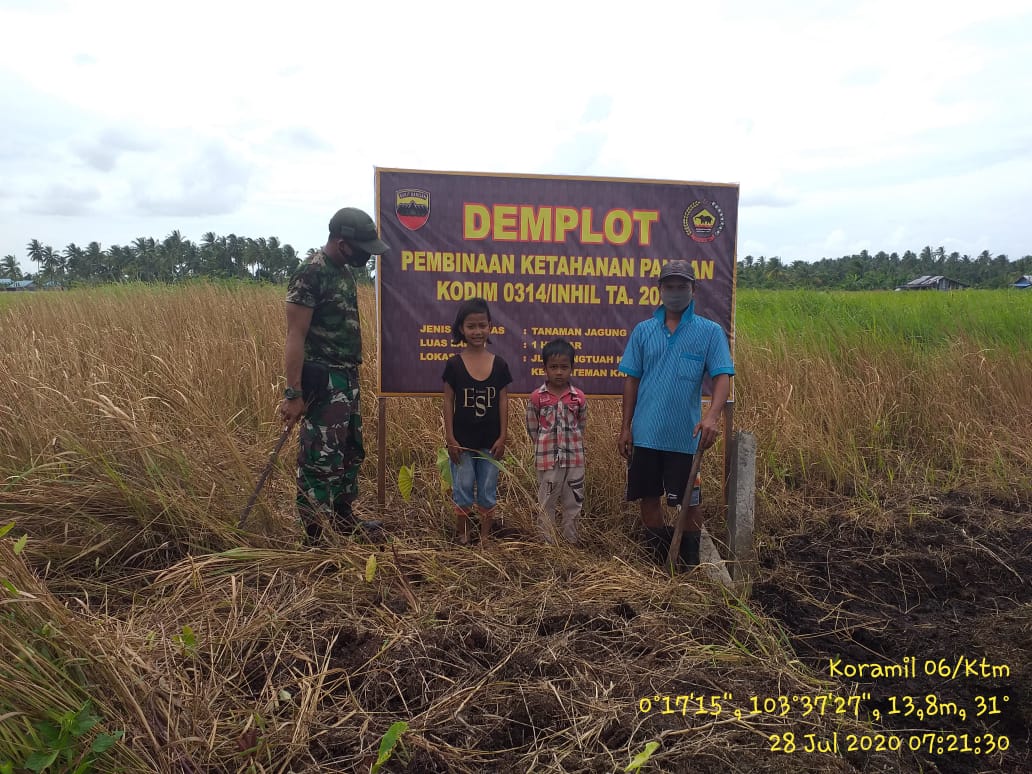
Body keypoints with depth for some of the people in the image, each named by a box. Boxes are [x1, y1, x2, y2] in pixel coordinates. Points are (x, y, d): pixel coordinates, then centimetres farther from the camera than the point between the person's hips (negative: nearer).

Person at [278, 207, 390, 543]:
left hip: (347, 378, 10)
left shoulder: (343, 271, 12)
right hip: (323, 381, -10)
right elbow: (295, 336, -18)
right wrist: (294, 394, -21)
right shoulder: (311, 273, -15)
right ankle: (311, 540, 5)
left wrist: (351, 376, 13)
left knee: (350, 452, 18)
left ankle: (344, 523, 33)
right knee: (321, 459, -5)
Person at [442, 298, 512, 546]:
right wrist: (450, 438, -7)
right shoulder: (454, 364, -6)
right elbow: (448, 402, -3)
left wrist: (502, 437, -2)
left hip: (490, 441, 1)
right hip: (462, 440, -1)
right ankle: (462, 535, 25)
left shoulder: (499, 365, -2)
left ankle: (485, 537, 25)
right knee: (463, 490, 9)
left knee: (488, 492, 11)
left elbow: (503, 402, 1)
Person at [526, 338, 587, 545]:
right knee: (546, 503, 10)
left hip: (574, 458, 2)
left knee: (574, 502, 13)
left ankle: (571, 540, 30)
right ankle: (546, 542, 23)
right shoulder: (537, 397, -7)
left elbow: (581, 427, 9)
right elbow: (532, 428, 1)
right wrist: (546, 446, 3)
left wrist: (572, 445, 7)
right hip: (548, 459, -2)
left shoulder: (579, 398, -2)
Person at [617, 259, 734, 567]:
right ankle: (658, 561, 28)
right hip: (645, 434, 3)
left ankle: (692, 564, 27)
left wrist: (712, 415, -28)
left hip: (685, 435, -3)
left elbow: (722, 376, -11)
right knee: (648, 496, 11)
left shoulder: (710, 331, -3)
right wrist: (625, 427, 5)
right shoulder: (643, 330, 5)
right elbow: (632, 379, 7)